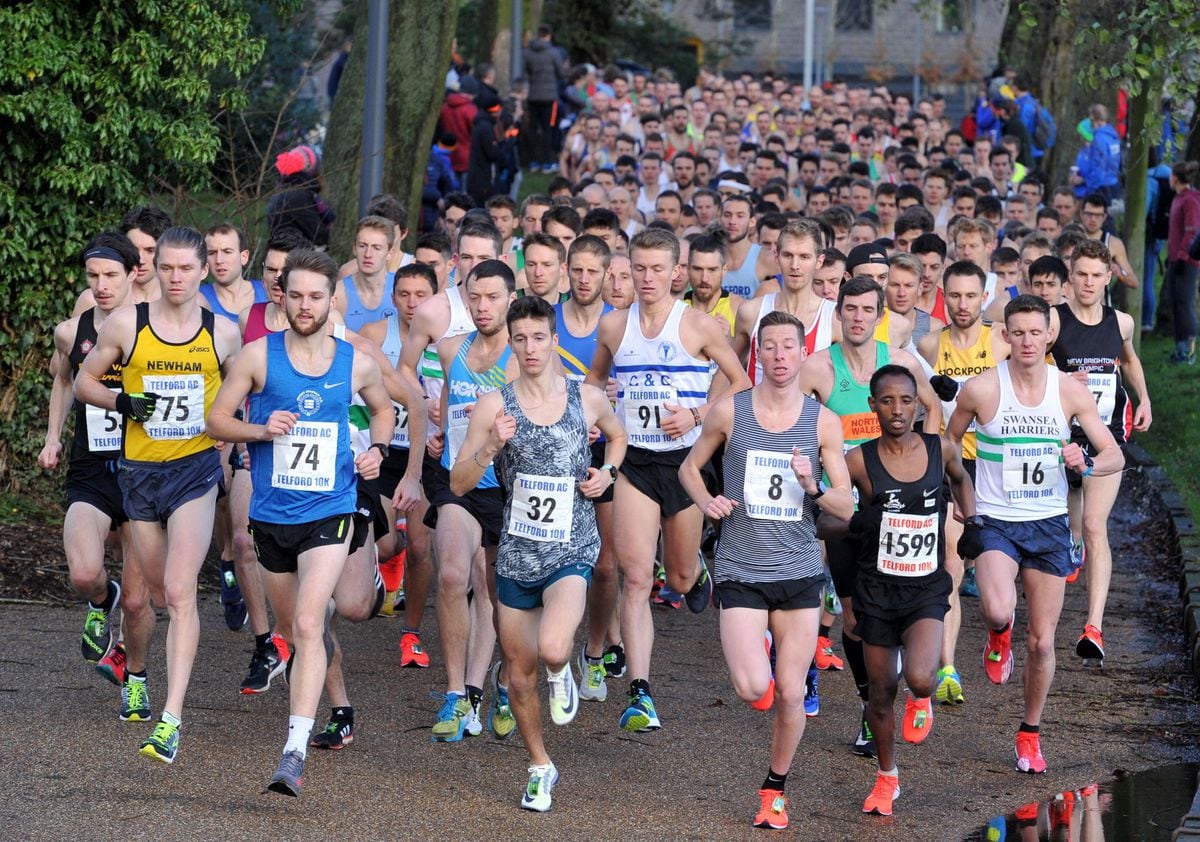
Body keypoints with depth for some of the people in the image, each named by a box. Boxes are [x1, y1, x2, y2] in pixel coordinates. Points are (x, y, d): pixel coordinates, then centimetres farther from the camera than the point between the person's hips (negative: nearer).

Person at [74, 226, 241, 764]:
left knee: (180, 592, -14)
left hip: (196, 469, -2)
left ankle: (171, 719, -20)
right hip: (139, 471, 2)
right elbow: (84, 381, 8)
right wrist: (122, 402, -10)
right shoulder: (126, 325, -1)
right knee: (156, 592, 10)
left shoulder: (223, 332, 1)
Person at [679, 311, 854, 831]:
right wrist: (706, 501, -8)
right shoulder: (729, 412, -2)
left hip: (800, 573, 1)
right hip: (740, 570, -1)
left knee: (791, 695, 3)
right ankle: (752, 657, 19)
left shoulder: (823, 422, 1)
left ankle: (775, 789, 24)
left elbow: (846, 508, 2)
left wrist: (812, 488, -19)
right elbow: (690, 467, 13)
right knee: (753, 689, -17)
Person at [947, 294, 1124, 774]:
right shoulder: (980, 390, -8)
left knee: (1041, 641, 5)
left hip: (1049, 524, 2)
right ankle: (998, 633, 9)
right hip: (996, 521, -2)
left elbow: (1115, 455, -1)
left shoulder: (1069, 391, -3)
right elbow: (949, 442, 9)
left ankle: (1030, 734, 25)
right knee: (999, 610, -29)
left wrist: (1086, 464, -22)